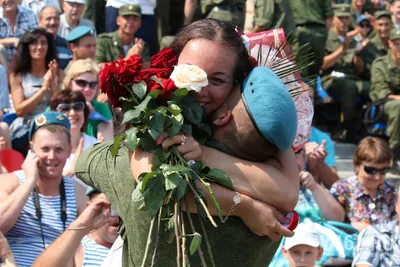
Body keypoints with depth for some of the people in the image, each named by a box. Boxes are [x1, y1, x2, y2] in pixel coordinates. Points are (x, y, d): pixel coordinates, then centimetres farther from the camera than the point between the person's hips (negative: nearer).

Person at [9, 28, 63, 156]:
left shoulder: (58, 74, 8)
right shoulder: (17, 76, 4)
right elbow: (19, 110, -7)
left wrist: (52, 82, -11)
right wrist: (43, 88, -13)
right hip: (24, 132, -2)